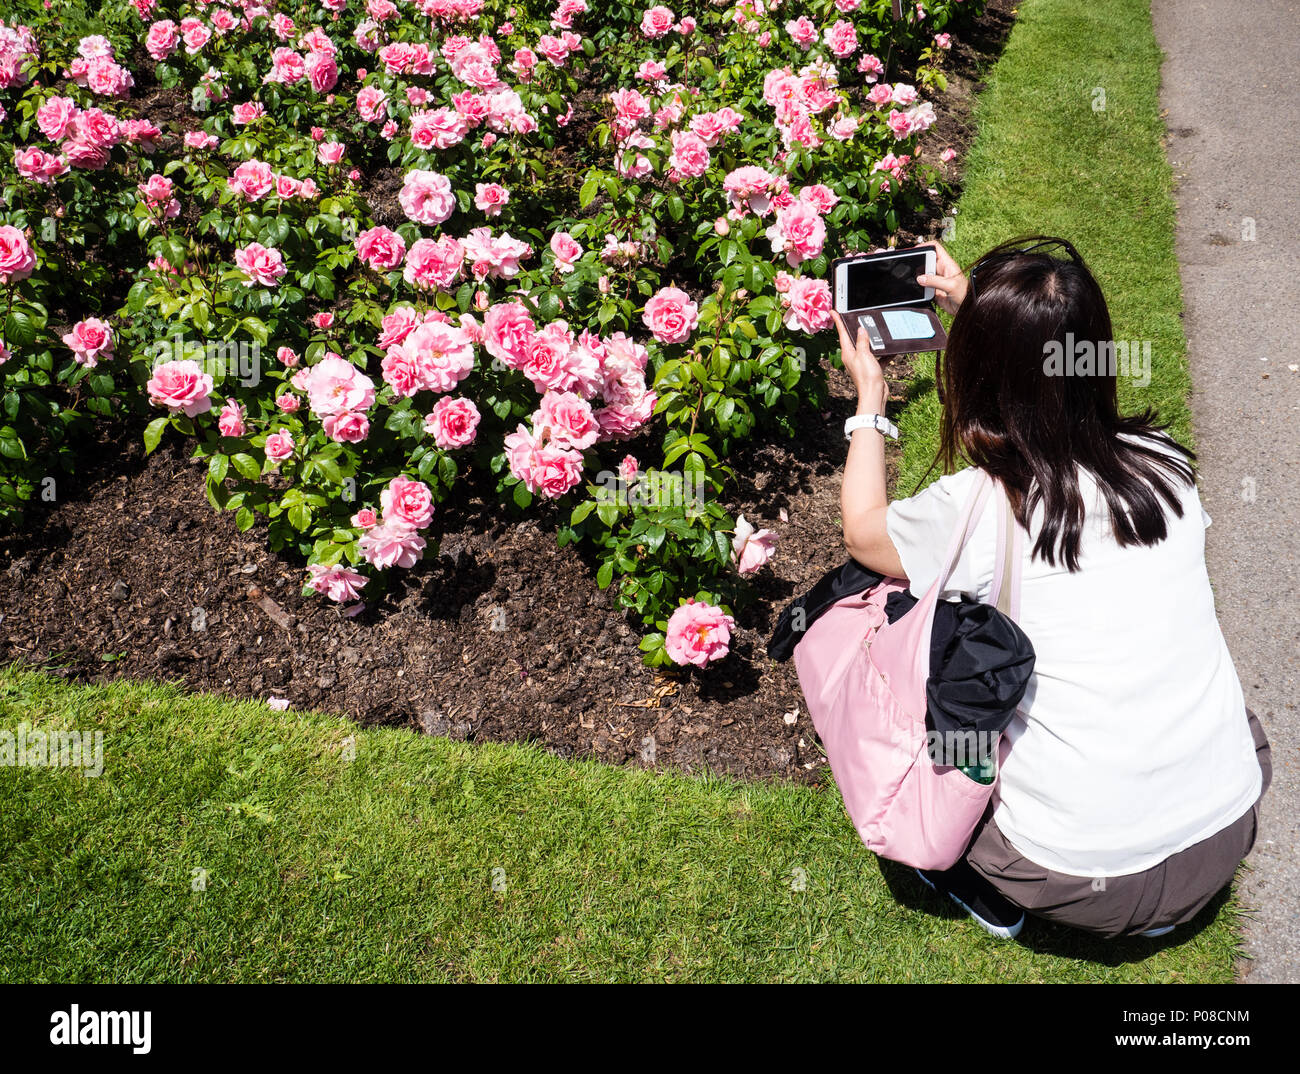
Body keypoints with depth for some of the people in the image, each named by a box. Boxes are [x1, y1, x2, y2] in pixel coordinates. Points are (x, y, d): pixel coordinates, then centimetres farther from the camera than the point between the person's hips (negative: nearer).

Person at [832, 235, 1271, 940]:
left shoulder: (976, 512, -18)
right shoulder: (1164, 465, -7)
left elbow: (863, 531, 6)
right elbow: (1059, 399, 18)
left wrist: (869, 401, 17)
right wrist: (984, 315, 24)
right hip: (1229, 835, 5)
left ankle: (984, 883, 20)